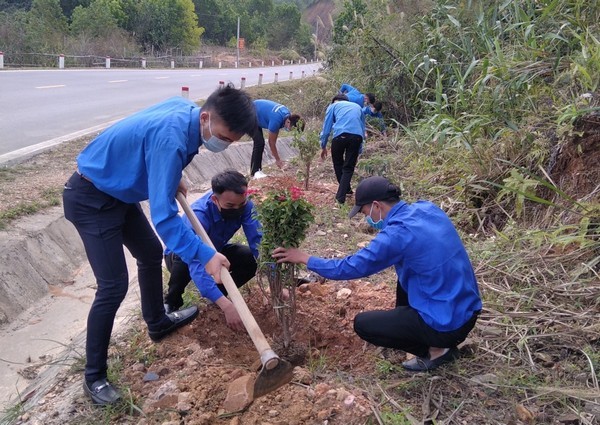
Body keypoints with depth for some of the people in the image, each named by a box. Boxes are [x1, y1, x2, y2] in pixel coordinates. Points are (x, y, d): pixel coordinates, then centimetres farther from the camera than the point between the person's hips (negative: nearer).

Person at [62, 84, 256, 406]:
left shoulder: (185, 109, -7)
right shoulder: (171, 138, -35)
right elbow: (163, 216, -36)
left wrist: (170, 178, 10)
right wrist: (204, 255, -35)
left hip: (118, 191, 10)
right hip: (90, 199, -9)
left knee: (151, 254, 20)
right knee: (114, 286, -10)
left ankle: (158, 324, 42)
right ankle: (94, 377, 7)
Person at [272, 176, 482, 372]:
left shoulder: (396, 235, -22)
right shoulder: (427, 208, 1)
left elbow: (351, 267, -13)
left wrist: (305, 258, -2)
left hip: (448, 323, -8)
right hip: (469, 309, 8)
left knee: (362, 324, 4)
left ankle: (436, 350, 5)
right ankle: (405, 327, 29)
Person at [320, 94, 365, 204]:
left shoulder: (333, 106, 25)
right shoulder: (358, 107, 34)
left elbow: (326, 128, 18)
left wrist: (323, 147, 27)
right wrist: (358, 152, 38)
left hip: (340, 135, -2)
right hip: (357, 136, 2)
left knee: (338, 164, 22)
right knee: (348, 168, 12)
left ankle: (346, 189, 34)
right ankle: (341, 196, 6)